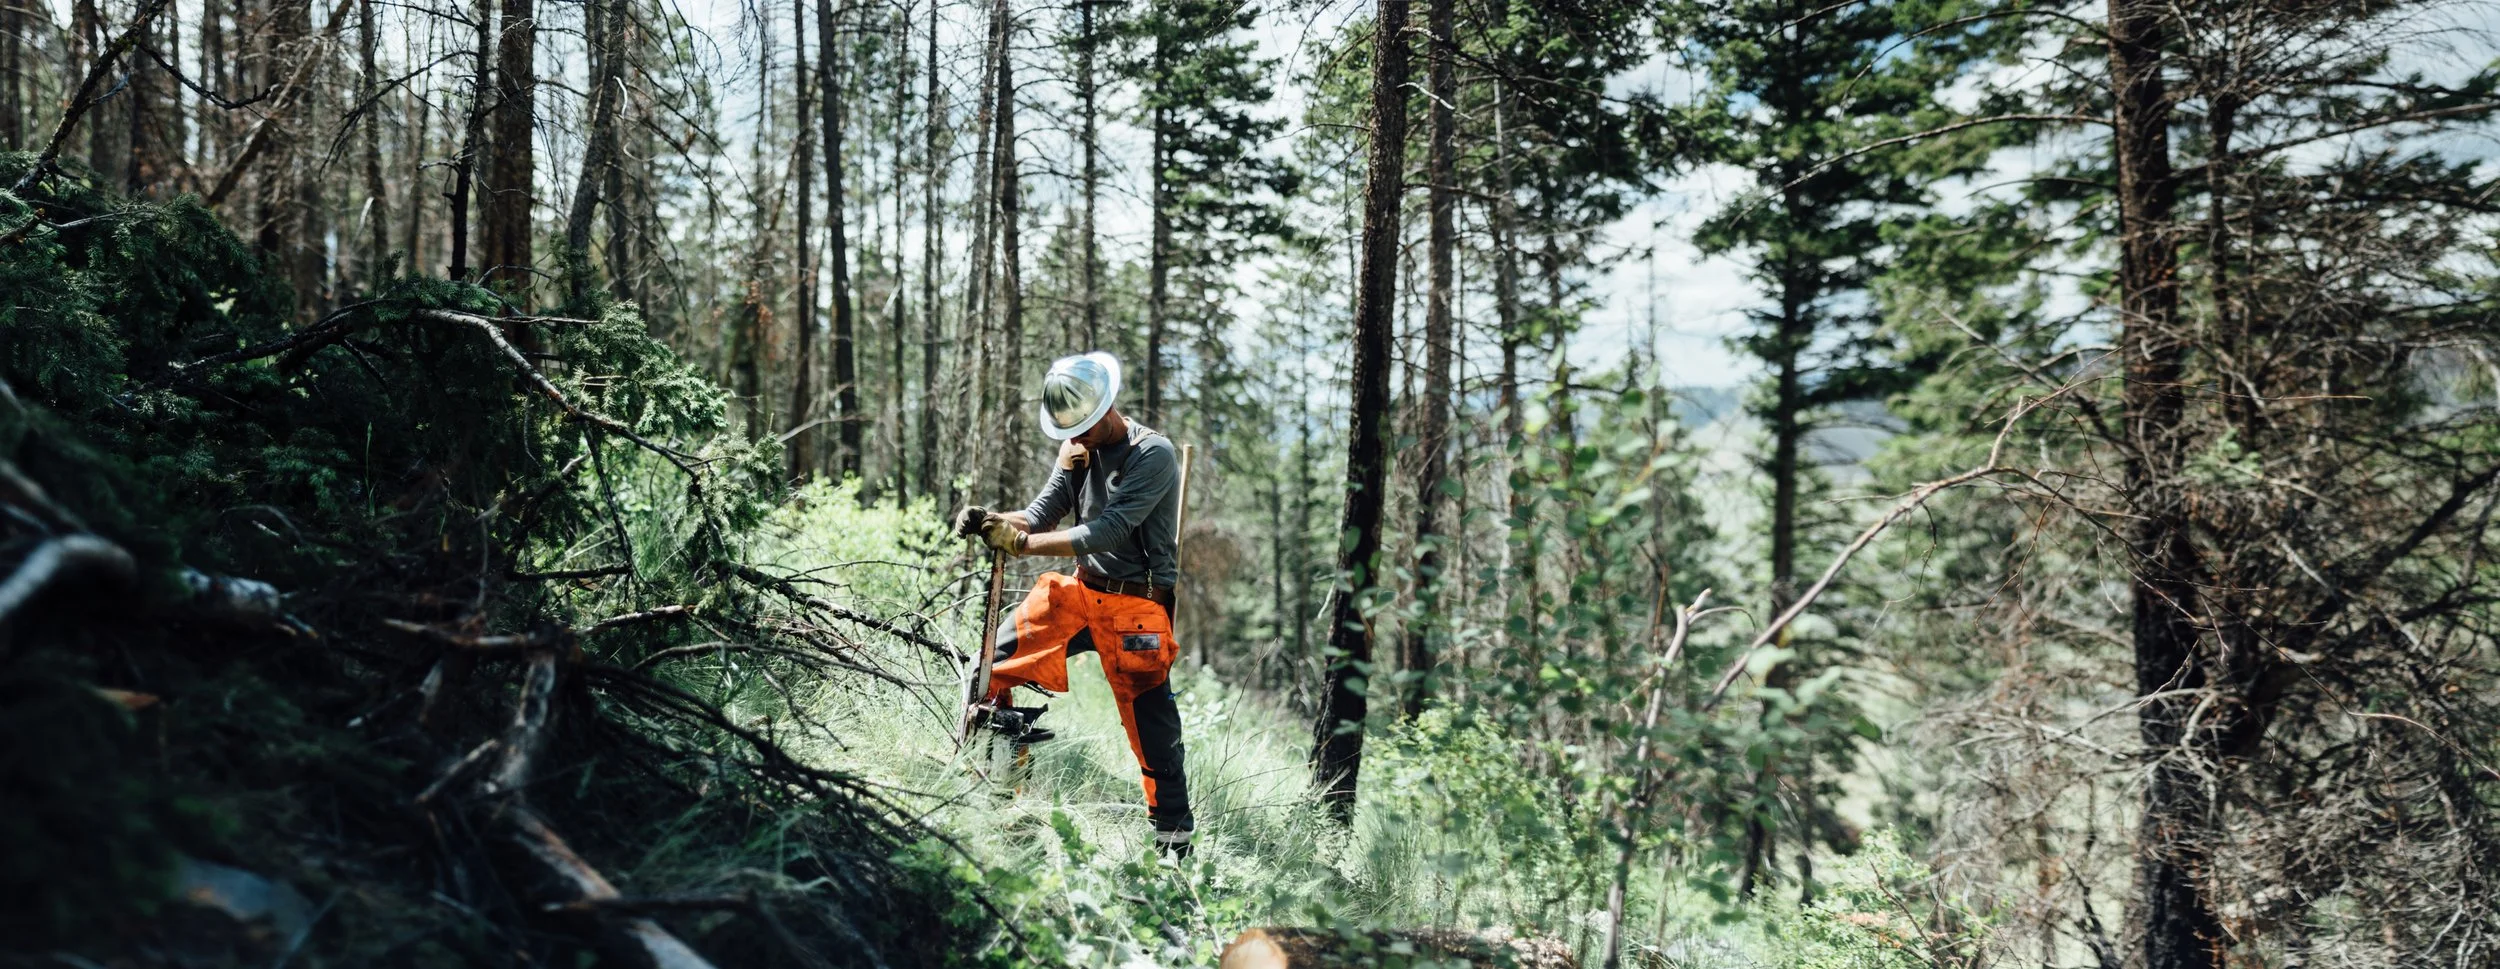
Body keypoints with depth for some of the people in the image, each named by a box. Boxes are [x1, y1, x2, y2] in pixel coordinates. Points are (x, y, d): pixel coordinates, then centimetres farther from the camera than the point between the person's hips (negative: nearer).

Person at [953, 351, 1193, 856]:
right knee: (995, 658, -1)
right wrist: (994, 522, -22)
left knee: (1150, 720, -4)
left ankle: (1175, 830, 9)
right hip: (1079, 589, 6)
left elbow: (1108, 532, -26)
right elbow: (1042, 512, 0)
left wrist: (1022, 543, -31)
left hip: (1133, 604, -6)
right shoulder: (1078, 448, 5)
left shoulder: (1153, 455, -17)